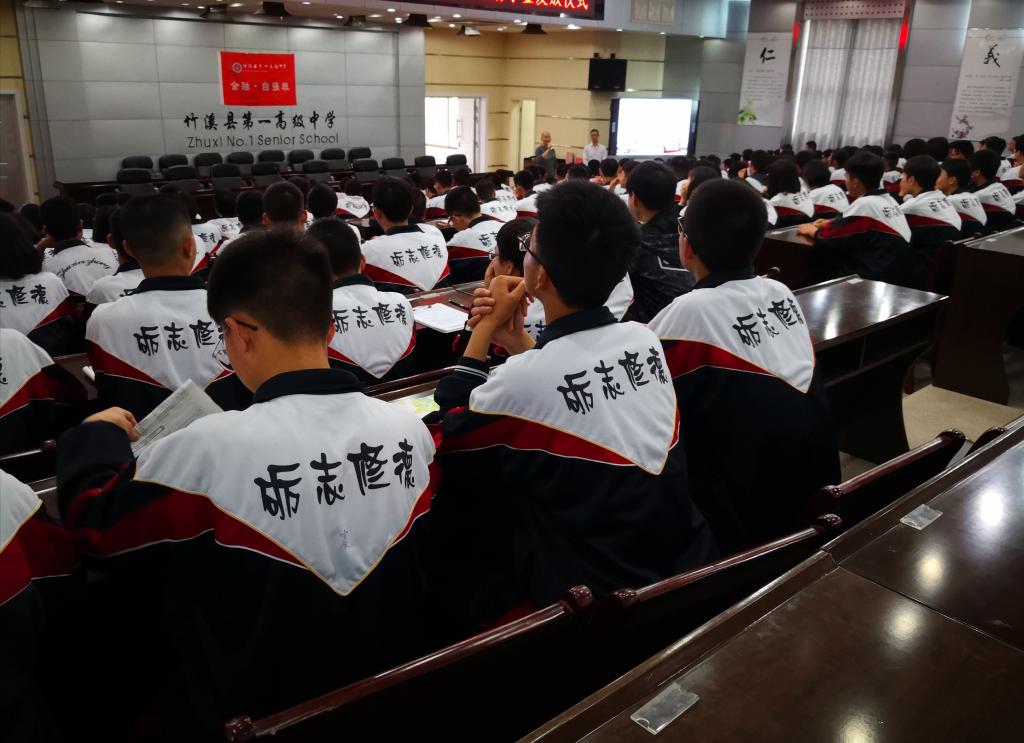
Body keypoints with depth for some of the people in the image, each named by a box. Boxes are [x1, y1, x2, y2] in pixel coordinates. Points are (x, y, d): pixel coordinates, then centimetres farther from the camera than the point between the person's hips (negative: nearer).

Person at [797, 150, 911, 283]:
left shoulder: (864, 204, -17)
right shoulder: (888, 200, 8)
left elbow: (828, 238, -14)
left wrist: (812, 230, 4)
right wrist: (830, 223, 15)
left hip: (876, 279, -8)